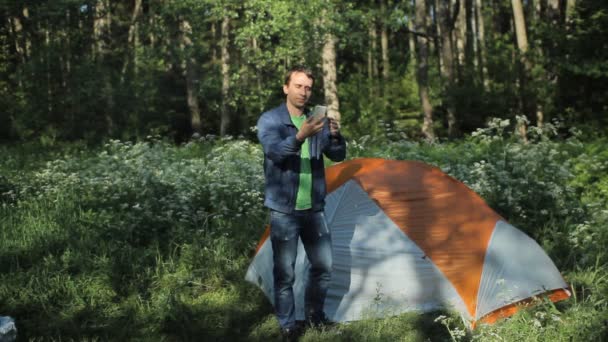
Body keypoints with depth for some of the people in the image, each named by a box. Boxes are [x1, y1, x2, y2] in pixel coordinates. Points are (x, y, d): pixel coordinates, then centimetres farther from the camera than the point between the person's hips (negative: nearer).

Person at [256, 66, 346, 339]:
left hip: (313, 209, 5)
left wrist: (336, 136, -19)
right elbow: (274, 151, -25)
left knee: (323, 266, 10)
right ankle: (287, 324, 15)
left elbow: (338, 156, 3)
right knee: (284, 272, 0)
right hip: (284, 210, -5)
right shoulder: (270, 120, -7)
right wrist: (300, 137, -43)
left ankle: (315, 314, 29)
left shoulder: (317, 120, 8)